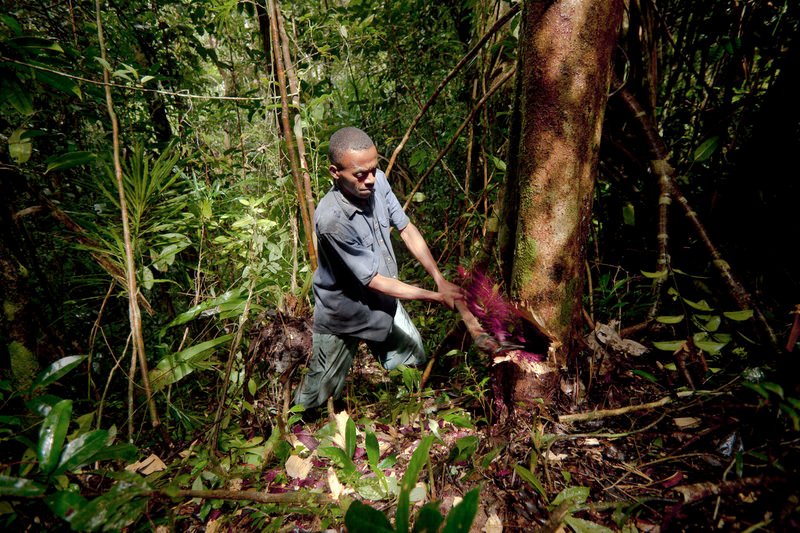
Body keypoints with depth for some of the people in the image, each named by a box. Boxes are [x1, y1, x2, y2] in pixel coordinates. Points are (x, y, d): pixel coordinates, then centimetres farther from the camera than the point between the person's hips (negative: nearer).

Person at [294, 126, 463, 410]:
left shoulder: (377, 182, -16)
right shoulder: (331, 219, -35)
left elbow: (407, 230, -5)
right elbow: (375, 281, -28)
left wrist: (441, 280, -12)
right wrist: (437, 296, -23)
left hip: (383, 300, 6)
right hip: (343, 315, -6)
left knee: (414, 360, 22)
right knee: (322, 388, 13)